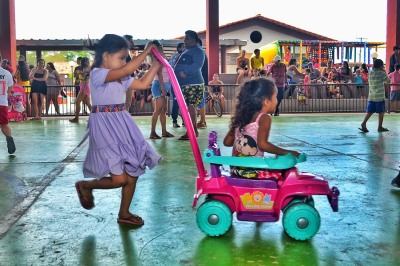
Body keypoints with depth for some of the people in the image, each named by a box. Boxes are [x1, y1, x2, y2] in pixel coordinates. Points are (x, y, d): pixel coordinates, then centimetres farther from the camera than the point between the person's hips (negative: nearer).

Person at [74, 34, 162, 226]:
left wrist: (157, 64, 11)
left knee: (133, 173, 10)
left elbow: (143, 84, 16)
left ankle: (124, 214, 27)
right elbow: (127, 70, -25)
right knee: (119, 179, -12)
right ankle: (85, 185, 17)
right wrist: (146, 51, -16)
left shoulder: (121, 79, 13)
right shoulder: (97, 74, -13)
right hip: (105, 128, -9)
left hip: (122, 126, 9)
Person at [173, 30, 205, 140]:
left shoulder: (198, 51, -9)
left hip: (192, 83, -10)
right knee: (189, 107, 11)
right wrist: (177, 73, 16)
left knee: (189, 106, -11)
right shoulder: (188, 51, 22)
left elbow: (197, 65, -23)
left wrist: (185, 72, -27)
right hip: (185, 83, 10)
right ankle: (194, 130, 17)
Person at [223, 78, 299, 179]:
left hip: (235, 168, 7)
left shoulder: (241, 116, 10)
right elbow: (262, 144, -21)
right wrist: (287, 152, -13)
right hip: (252, 171, -7)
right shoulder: (264, 118, -9)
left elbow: (227, 142, 13)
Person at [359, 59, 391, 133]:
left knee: (370, 111, 6)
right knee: (381, 112, 7)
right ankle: (380, 127, 11)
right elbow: (388, 81, 1)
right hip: (380, 97, -5)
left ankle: (364, 123, -9)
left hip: (371, 96, 5)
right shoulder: (382, 73, -9)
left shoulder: (370, 73, 7)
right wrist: (385, 72, 11)